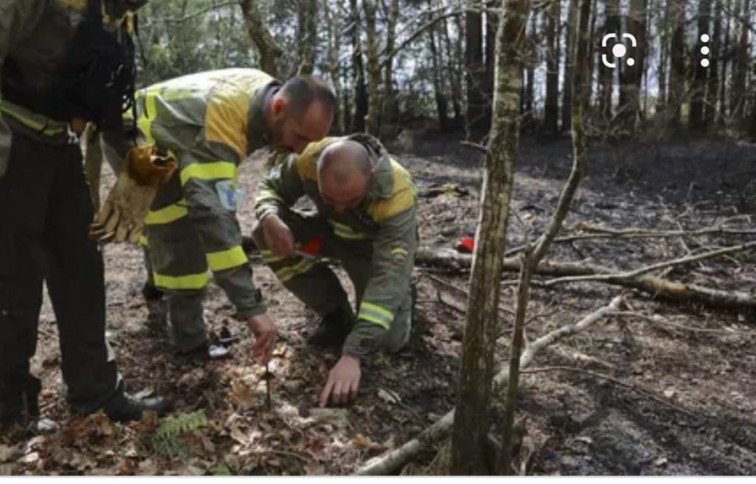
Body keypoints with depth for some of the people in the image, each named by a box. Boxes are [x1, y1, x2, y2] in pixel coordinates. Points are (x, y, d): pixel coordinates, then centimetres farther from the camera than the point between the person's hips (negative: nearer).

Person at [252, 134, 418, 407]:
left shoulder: (397, 195, -40)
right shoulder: (309, 158, -31)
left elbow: (388, 278, -44)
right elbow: (271, 187, -11)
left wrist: (353, 355, -50)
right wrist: (270, 218, -37)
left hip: (381, 243, -4)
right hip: (331, 232, 4)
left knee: (390, 339, -20)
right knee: (266, 234, -23)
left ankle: (404, 292, 17)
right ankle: (337, 316, -4)